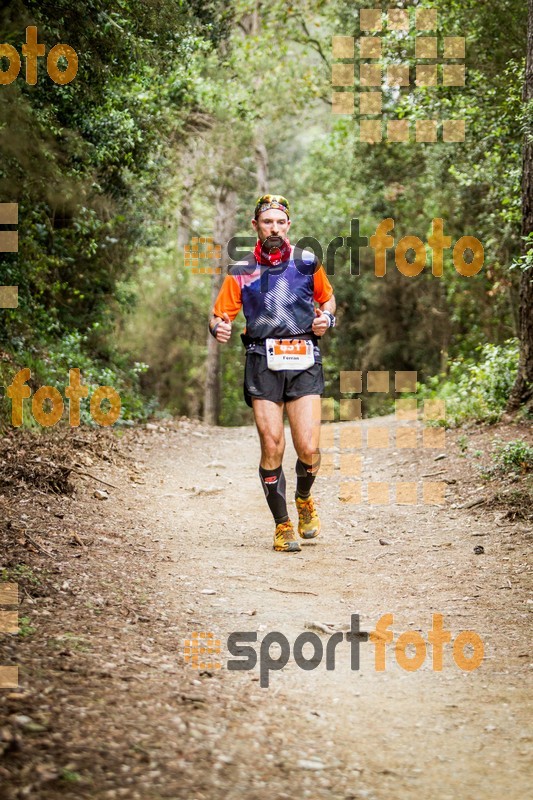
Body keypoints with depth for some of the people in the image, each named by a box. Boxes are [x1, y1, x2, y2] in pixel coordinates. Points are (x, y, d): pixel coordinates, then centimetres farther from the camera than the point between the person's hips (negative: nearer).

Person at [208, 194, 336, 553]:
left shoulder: (307, 262, 6)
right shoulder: (242, 271, 4)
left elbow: (328, 298, 21)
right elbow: (219, 315, 7)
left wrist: (327, 318, -1)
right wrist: (219, 327, -16)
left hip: (304, 361, 0)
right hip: (263, 362, 0)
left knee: (309, 448, -10)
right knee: (272, 448, -6)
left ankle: (304, 498, 24)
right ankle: (282, 526, 11)